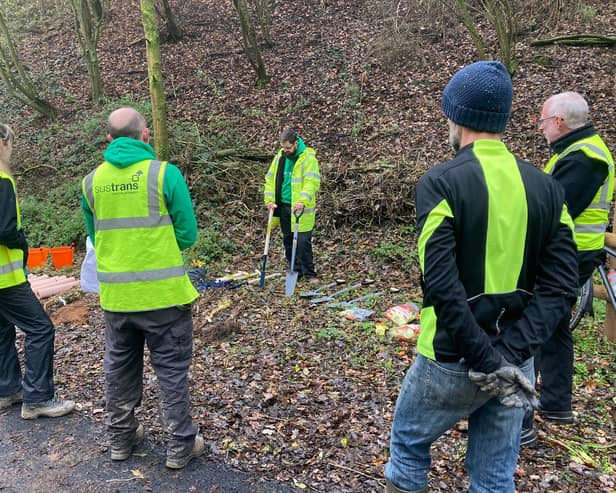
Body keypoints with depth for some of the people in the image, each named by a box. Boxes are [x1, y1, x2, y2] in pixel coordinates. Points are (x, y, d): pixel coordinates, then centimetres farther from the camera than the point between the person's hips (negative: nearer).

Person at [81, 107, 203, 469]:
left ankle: (122, 438, 35)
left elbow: (96, 237, 12)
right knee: (172, 370, 9)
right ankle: (180, 446, 19)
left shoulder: (93, 181, 2)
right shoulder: (165, 173, -10)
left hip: (115, 294, 4)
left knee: (120, 368, 19)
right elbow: (188, 235, -7)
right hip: (163, 292, -4)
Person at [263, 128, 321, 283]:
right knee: (288, 241, 13)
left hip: (300, 208, -6)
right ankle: (295, 271, 26)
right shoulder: (280, 157, 8)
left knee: (303, 242, -4)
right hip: (283, 207, 6)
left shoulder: (308, 158, -10)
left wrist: (302, 201, -32)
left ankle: (309, 274, 8)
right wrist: (269, 199, 0)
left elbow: (312, 182, -20)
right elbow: (270, 179, 12)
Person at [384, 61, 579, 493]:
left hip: (452, 360, -5)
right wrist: (509, 352, -12)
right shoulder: (547, 187, 1)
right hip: (516, 363, 5)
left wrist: (485, 362, -18)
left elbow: (442, 285, -24)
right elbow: (562, 286, -6)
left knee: (409, 445, 22)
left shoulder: (442, 183, -15)